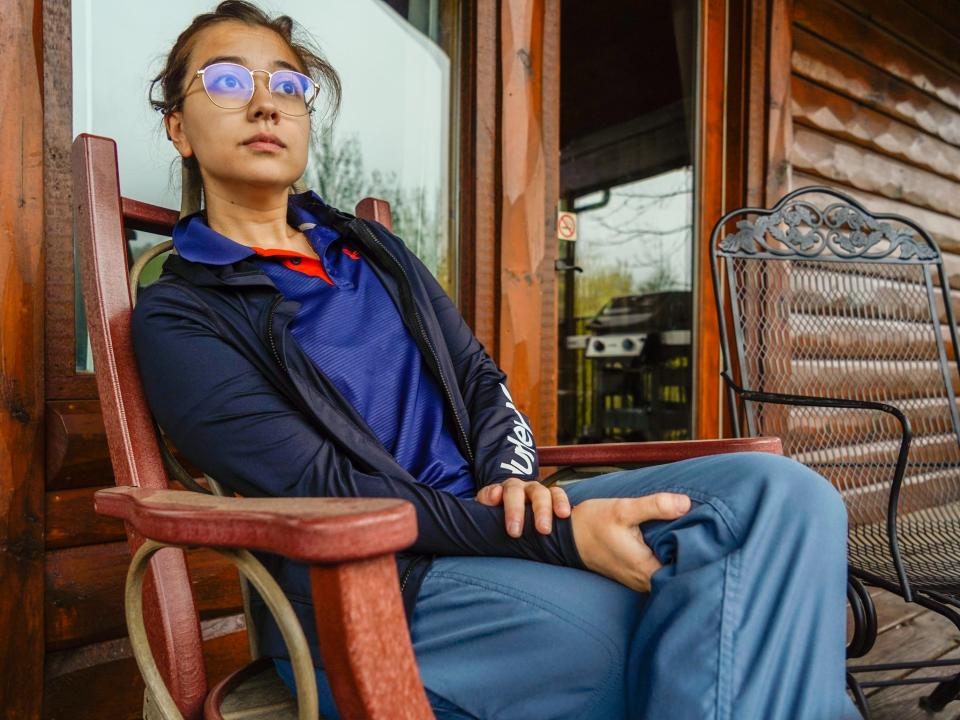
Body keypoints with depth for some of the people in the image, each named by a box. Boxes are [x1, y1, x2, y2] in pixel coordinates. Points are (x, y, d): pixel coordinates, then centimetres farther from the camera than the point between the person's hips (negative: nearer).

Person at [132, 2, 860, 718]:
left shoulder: (373, 248, 18)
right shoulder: (176, 316, 0)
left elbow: (482, 382, 14)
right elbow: (324, 496, -13)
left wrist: (513, 478, -10)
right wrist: (561, 538, -22)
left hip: (490, 521, 6)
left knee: (780, 492, -16)